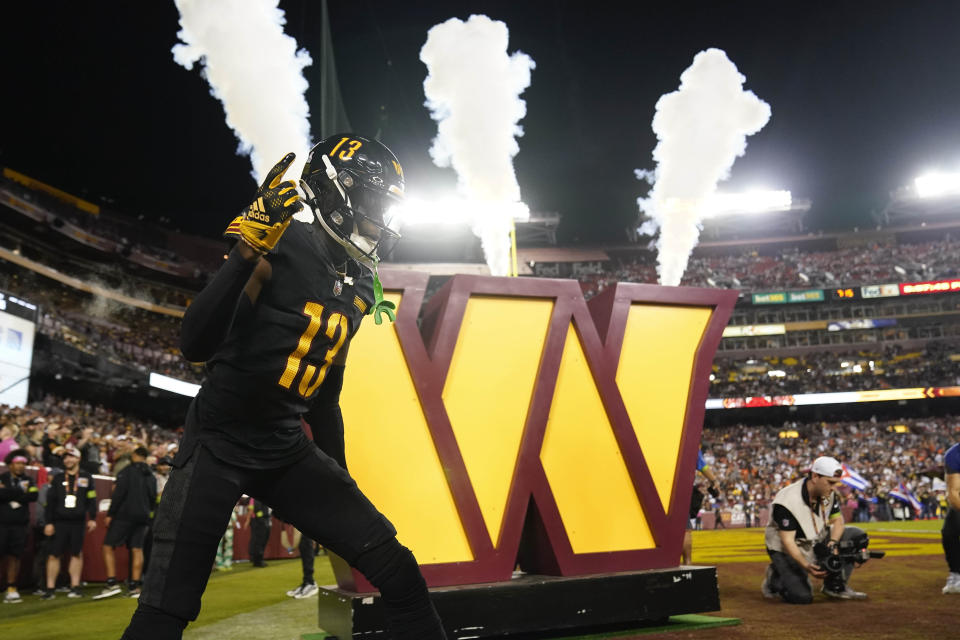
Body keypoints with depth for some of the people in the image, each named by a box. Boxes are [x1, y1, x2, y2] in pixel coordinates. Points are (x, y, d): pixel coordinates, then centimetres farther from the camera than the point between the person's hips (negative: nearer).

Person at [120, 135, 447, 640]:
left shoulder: (360, 284, 6)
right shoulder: (282, 244, -16)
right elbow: (195, 344, -24)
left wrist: (338, 471, 22)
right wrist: (247, 252, -34)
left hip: (288, 451, 6)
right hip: (218, 444, -6)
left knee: (398, 573, -1)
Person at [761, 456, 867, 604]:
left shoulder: (830, 493, -7)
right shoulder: (787, 501, -29)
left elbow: (837, 520, 2)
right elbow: (787, 541, -28)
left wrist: (833, 543, -19)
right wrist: (806, 566, -41)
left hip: (818, 542, 7)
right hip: (788, 551, -7)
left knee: (856, 535, -10)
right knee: (802, 597, -24)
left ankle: (835, 586, -2)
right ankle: (776, 577, 10)